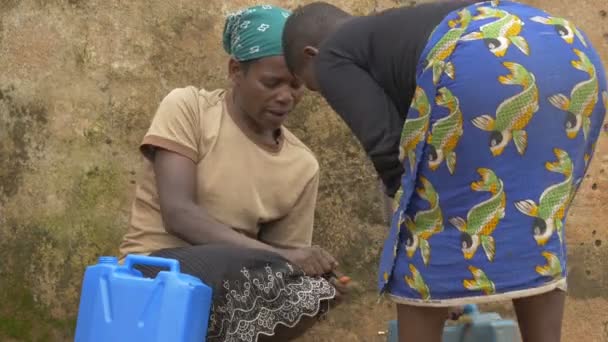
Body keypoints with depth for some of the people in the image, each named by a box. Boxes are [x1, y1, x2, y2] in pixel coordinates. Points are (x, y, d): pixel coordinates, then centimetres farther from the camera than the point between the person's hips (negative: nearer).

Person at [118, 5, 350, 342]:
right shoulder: (187, 107, -6)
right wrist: (280, 258, -29)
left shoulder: (302, 166, 4)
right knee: (274, 273, -30)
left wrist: (316, 284, -20)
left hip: (229, 286, 5)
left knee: (309, 286, -26)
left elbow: (289, 253, 6)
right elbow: (178, 214, -18)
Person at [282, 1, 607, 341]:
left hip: (482, 63, -7)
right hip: (573, 55, 8)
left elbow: (387, 146, 8)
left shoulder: (334, 59, 22)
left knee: (428, 226, 10)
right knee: (536, 223, 20)